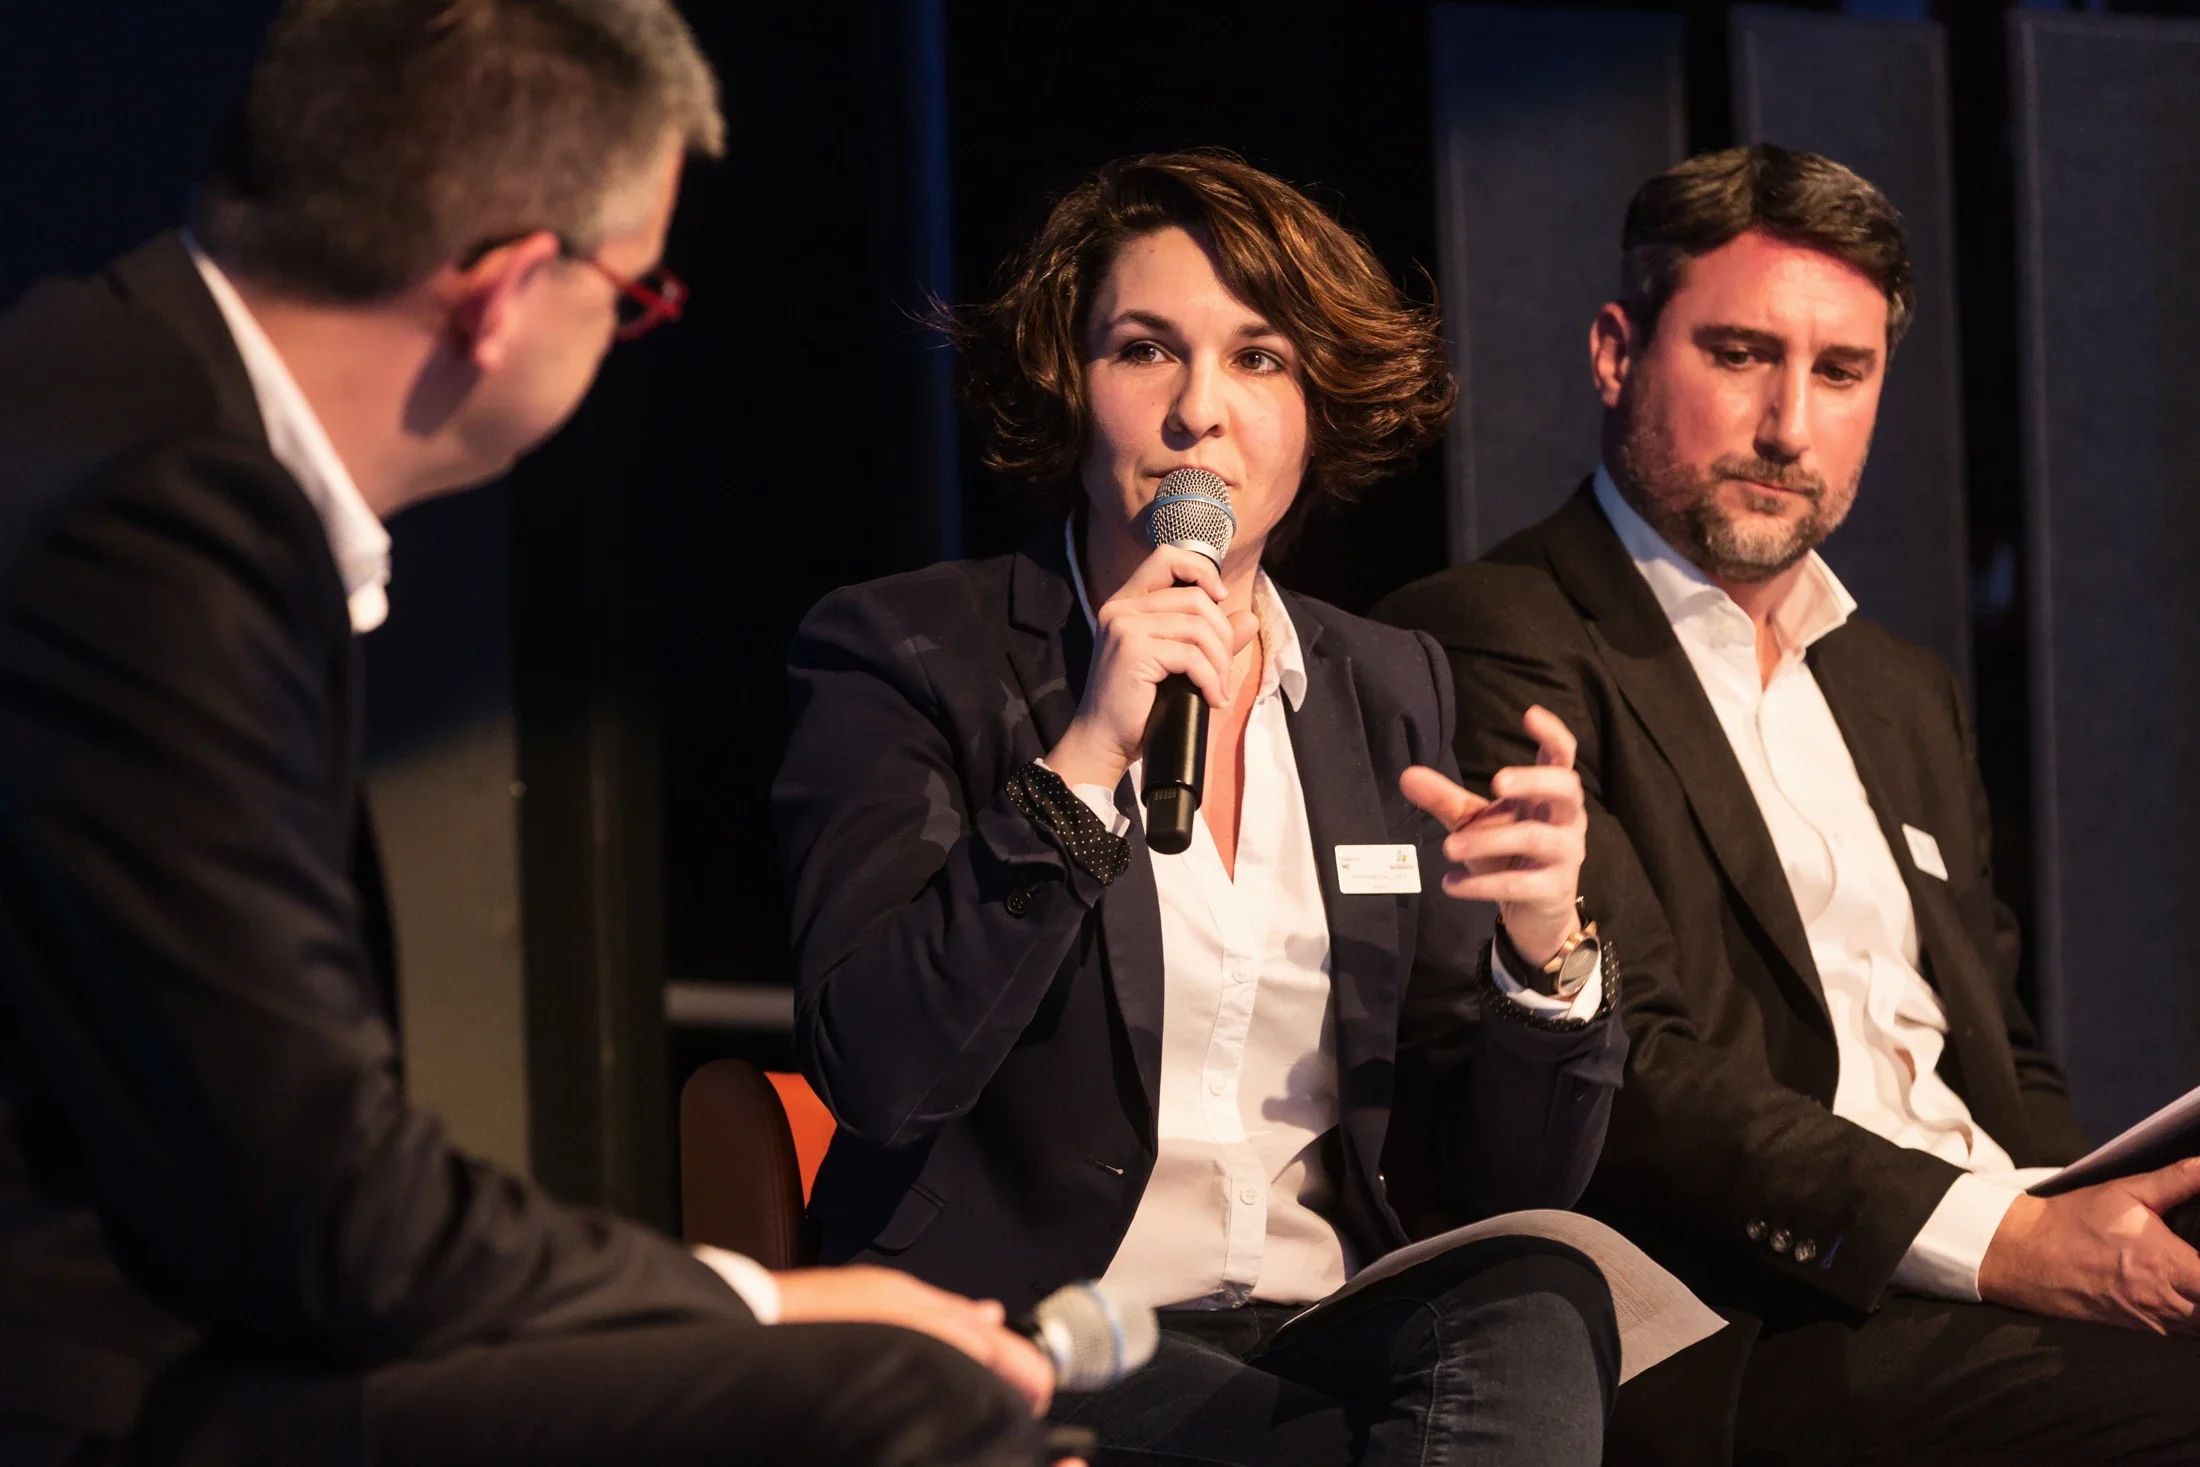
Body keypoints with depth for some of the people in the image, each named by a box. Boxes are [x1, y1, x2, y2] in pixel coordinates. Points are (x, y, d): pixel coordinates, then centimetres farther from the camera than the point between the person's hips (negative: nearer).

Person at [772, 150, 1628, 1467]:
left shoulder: (1391, 690, 14)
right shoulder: (906, 655, 2)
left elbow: (1514, 1182, 10)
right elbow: (875, 1081, -14)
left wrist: (1548, 951, -11)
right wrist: (1084, 761, -19)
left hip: (1323, 1334, 5)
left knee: (1535, 1308, -30)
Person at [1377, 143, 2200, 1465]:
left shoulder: (1905, 695, 26)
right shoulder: (1491, 648, -1)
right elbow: (1620, 1070, -12)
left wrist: (2080, 1225, 0)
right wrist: (1994, 1242, -20)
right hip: (1738, 1343, -8)